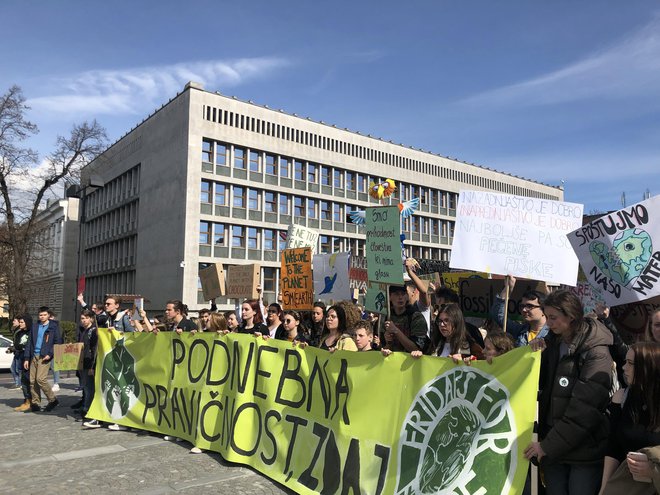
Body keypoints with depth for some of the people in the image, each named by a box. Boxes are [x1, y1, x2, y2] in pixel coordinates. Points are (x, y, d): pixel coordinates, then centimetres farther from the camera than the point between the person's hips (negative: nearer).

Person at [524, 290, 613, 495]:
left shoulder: (596, 352, -15)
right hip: (551, 443, 5)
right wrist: (535, 354, -5)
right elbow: (542, 384, 13)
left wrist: (548, 445, -17)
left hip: (584, 448, -5)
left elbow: (584, 409, -19)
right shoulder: (553, 342, 4)